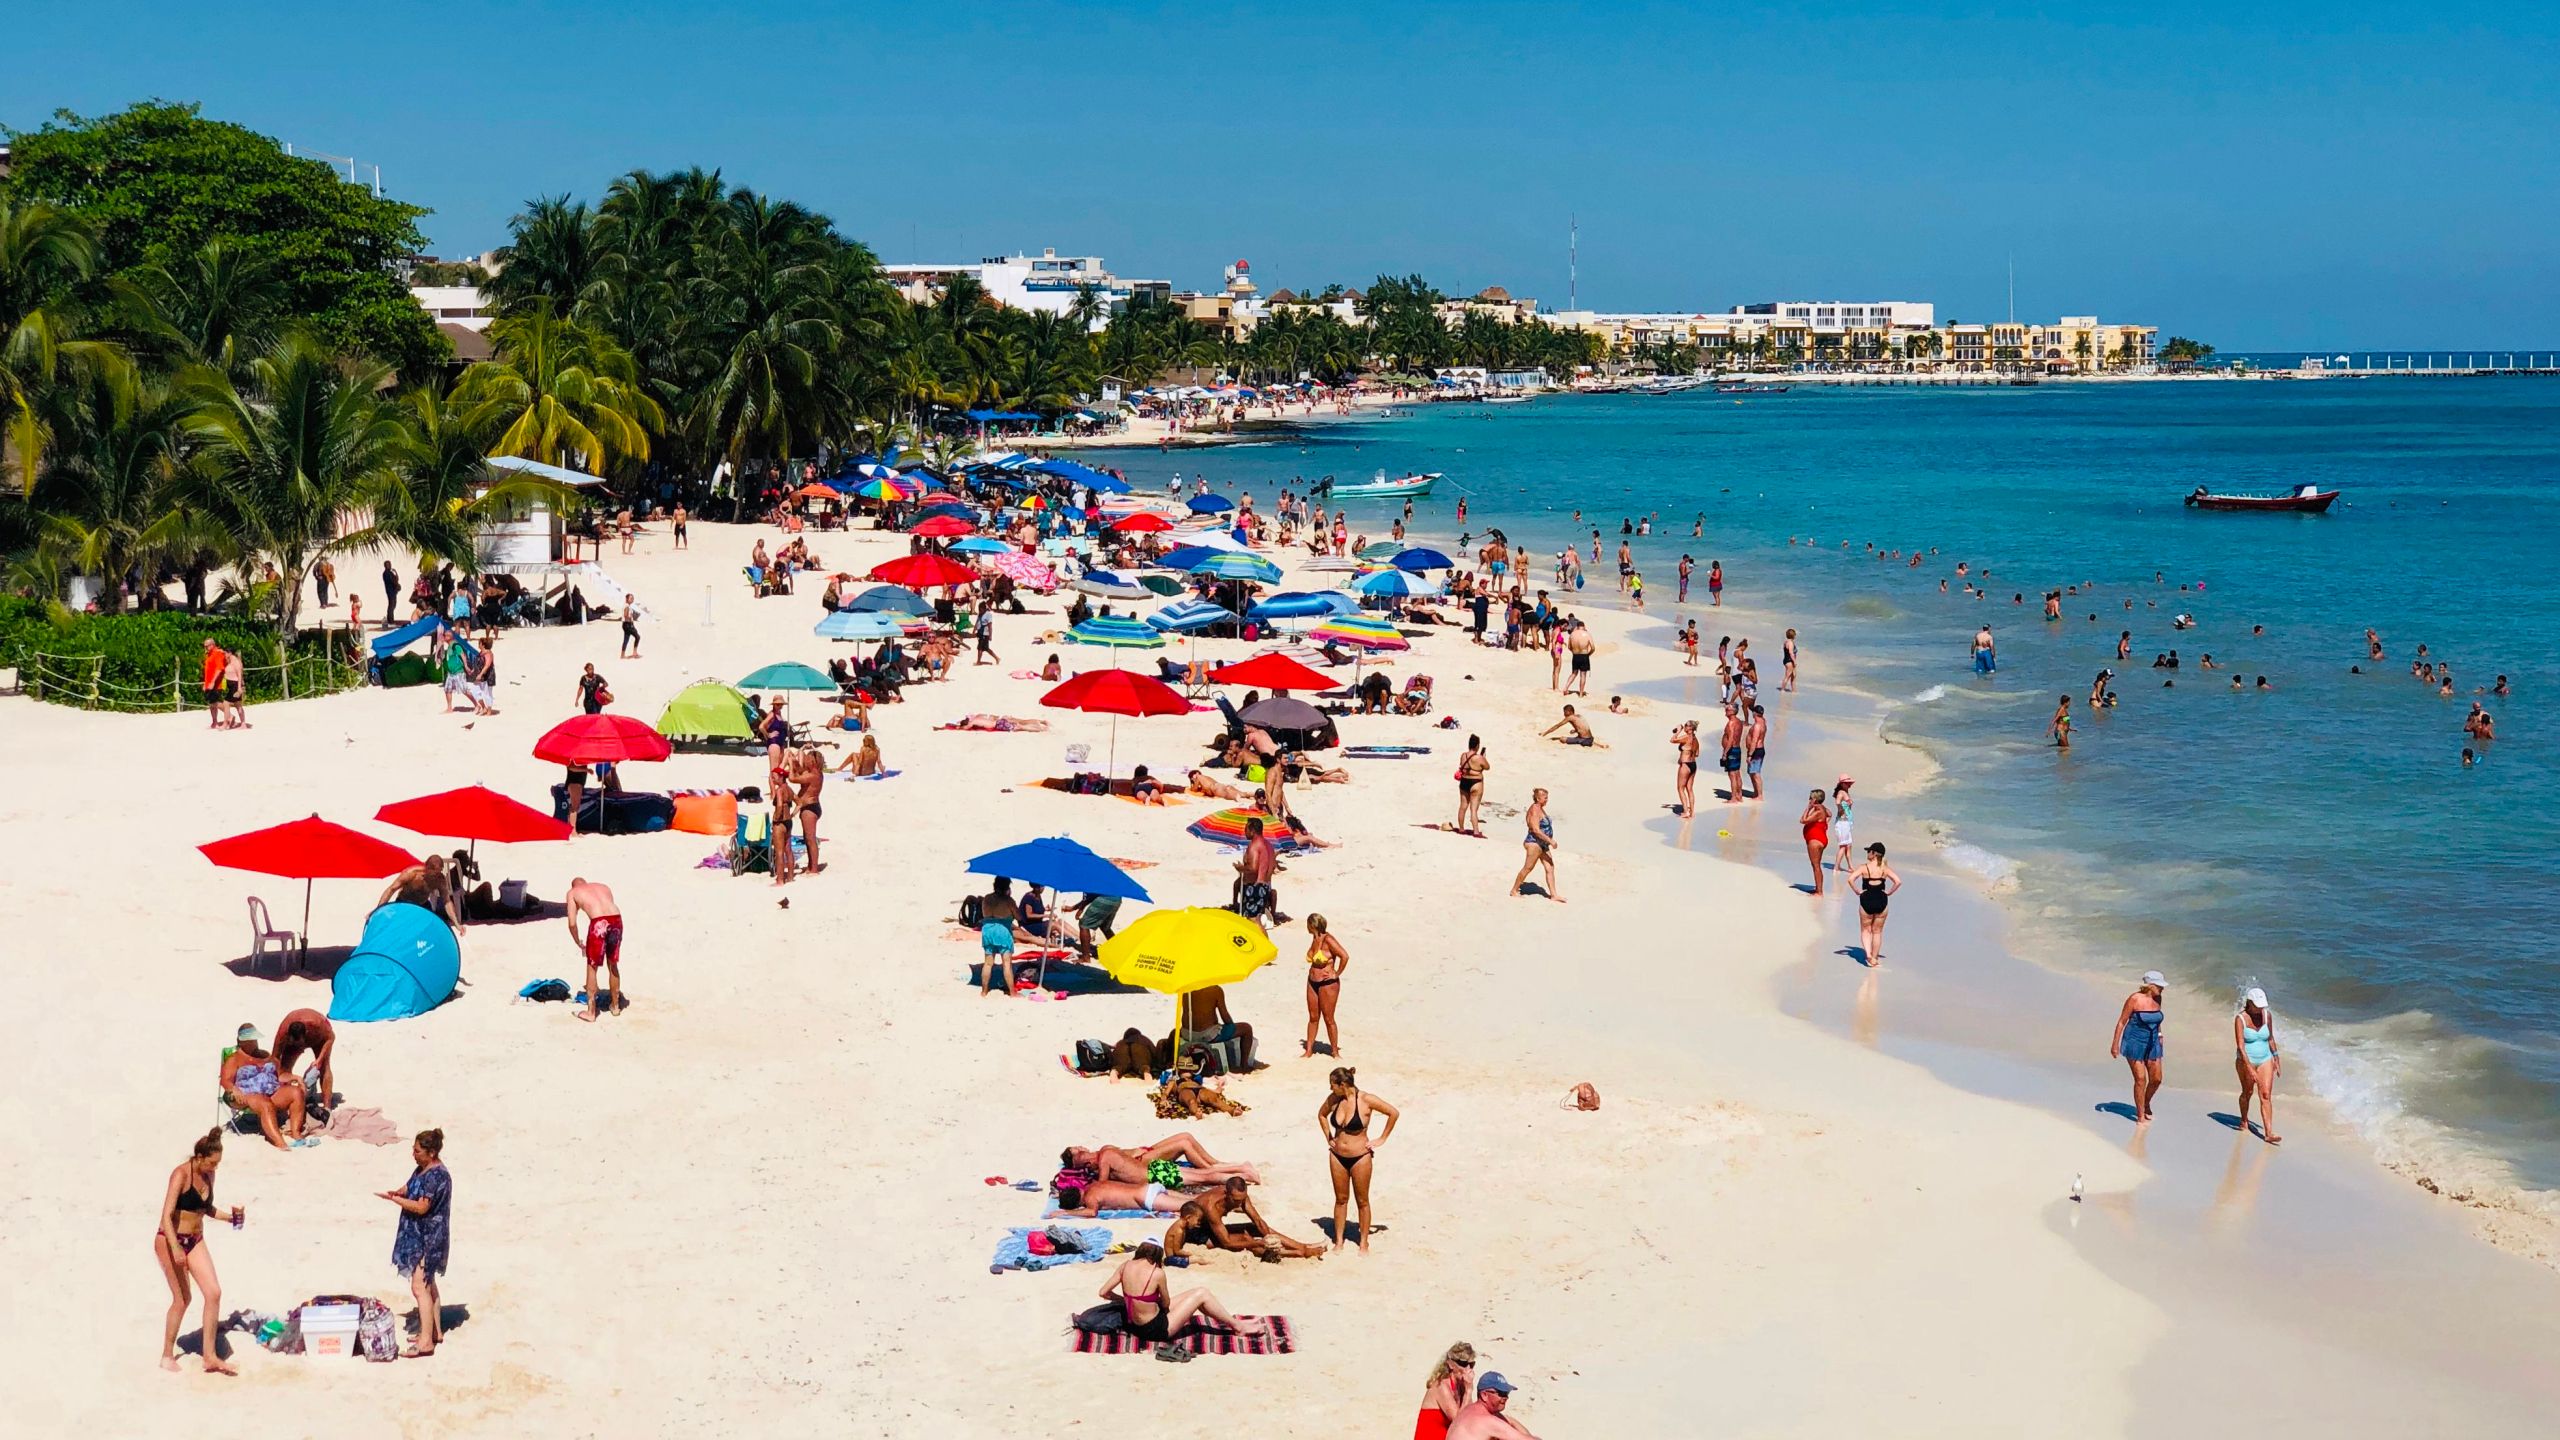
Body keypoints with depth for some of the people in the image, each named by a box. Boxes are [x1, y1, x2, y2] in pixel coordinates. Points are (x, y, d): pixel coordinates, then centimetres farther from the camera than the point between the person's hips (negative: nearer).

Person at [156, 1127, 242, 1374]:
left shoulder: (208, 1175, 5)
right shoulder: (181, 1174, -17)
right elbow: (166, 1215, -24)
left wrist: (228, 1216, 4)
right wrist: (175, 1248, -34)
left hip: (196, 1240, 7)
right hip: (171, 1240, -7)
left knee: (214, 1292, -6)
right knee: (182, 1298, -2)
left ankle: (210, 1356, -1)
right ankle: (167, 1357, 16)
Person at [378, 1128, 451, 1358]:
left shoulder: (437, 1175, -22)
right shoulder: (422, 1169, 9)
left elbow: (422, 1207, -24)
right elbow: (409, 1189, 18)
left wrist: (392, 1198, -20)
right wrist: (396, 1193, -5)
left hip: (429, 1238, -10)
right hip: (418, 1235, 10)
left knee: (420, 1286, -12)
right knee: (427, 1284, 18)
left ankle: (426, 1343, -12)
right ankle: (435, 1332, 29)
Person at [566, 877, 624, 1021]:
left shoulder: (572, 892, 20)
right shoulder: (603, 887, 30)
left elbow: (572, 923, 13)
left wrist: (579, 944, 27)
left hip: (598, 922, -4)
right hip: (616, 919, 4)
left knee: (592, 967, 12)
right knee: (613, 965, 22)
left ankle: (590, 1012, 17)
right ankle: (616, 1006, 35)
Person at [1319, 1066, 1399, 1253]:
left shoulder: (1366, 1100, -18)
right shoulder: (1333, 1099, -4)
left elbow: (1393, 1113, -11)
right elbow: (1321, 1114, 18)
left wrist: (1382, 1139, -8)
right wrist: (1328, 1138, 10)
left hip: (1360, 1157, -4)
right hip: (1338, 1156, 4)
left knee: (1362, 1201, 7)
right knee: (1340, 1199, 12)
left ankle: (1364, 1243, 18)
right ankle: (1338, 1241, 22)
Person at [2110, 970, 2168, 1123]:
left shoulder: (2157, 999, -1)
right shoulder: (2135, 999, -17)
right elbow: (2122, 1021, -11)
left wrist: (2159, 1035, 17)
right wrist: (2115, 1043, -10)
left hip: (2152, 1044, 6)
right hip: (2135, 1043, -6)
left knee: (2156, 1079, 4)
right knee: (2140, 1079, -5)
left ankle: (2146, 1104, 33)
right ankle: (2140, 1115, 8)